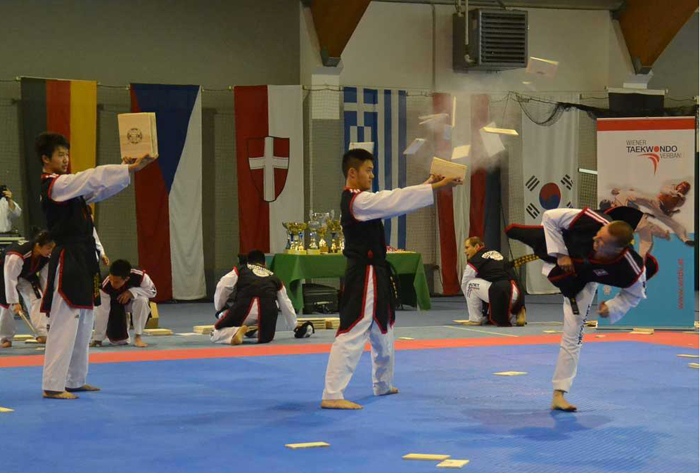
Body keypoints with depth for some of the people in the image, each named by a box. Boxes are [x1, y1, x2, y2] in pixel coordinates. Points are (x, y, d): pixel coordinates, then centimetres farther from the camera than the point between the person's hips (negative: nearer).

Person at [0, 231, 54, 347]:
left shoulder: (47, 257, -24)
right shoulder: (16, 256, -43)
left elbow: (45, 278, -9)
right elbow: (10, 279, -37)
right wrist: (15, 302, -34)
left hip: (27, 276, 5)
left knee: (36, 300, -11)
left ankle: (41, 334, -13)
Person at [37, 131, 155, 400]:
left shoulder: (68, 185, 18)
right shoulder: (52, 185, -12)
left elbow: (99, 189, 12)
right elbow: (92, 178, -22)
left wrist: (126, 169, -4)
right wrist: (130, 168, -24)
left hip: (82, 258, 10)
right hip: (67, 260, -10)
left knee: (83, 324, 13)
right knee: (64, 323, -11)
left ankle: (75, 380, 20)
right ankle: (52, 386, -11)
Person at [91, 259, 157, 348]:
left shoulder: (140, 276, -36)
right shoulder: (105, 286, -34)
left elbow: (152, 291, -19)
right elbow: (102, 312, -27)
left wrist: (131, 292, -36)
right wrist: (98, 339, -23)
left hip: (133, 300, 0)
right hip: (116, 305, 0)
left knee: (142, 300, -36)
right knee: (118, 340, -11)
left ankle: (137, 337, -20)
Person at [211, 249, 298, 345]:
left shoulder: (240, 269, 28)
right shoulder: (274, 278, 34)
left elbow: (222, 287, 13)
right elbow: (286, 305, 43)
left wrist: (219, 309, 28)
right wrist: (294, 327, 57)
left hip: (244, 306, -1)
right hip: (268, 309, 1)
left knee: (216, 335, 14)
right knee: (266, 337, 29)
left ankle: (236, 332, -18)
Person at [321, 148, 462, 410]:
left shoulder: (363, 200, 15)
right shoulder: (356, 201, -17)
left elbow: (394, 201, 16)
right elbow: (396, 200, -24)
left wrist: (428, 185, 3)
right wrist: (437, 187, -23)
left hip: (375, 274, 11)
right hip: (363, 277, -11)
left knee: (383, 330, 24)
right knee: (352, 333, -14)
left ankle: (382, 384, 39)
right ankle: (332, 395, -17)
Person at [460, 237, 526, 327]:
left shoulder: (475, 260, 3)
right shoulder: (496, 253, 27)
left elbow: (465, 285, 14)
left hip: (500, 293, -8)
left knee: (471, 284, 4)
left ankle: (475, 319, 9)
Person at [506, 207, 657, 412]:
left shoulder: (631, 270, -39)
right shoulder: (591, 222, -43)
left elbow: (635, 293, -14)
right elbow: (550, 217, -26)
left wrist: (612, 308, -24)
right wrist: (560, 254, -26)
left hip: (581, 281, 0)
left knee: (573, 335, 1)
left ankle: (559, 395, 9)